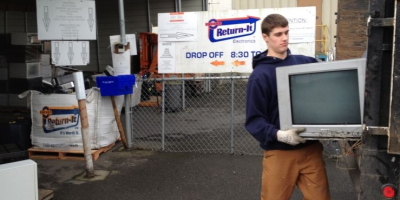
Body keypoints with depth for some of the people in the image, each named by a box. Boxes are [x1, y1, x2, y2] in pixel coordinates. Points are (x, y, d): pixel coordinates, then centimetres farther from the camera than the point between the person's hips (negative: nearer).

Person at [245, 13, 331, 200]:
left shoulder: (307, 63, 2)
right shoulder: (260, 75, -9)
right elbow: (253, 121, -12)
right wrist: (279, 135, -26)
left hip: (310, 148, 3)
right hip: (279, 152, -3)